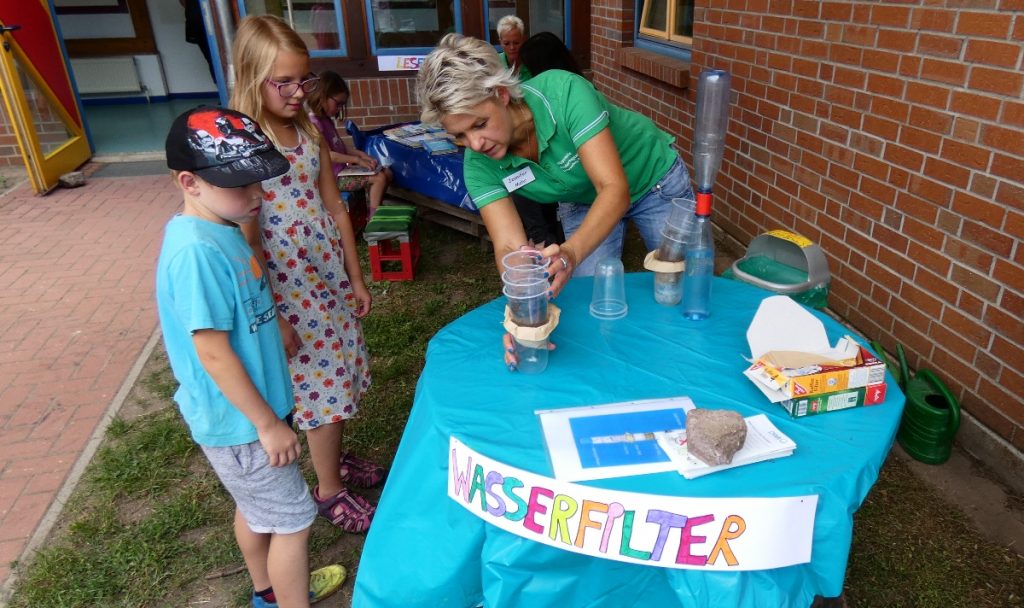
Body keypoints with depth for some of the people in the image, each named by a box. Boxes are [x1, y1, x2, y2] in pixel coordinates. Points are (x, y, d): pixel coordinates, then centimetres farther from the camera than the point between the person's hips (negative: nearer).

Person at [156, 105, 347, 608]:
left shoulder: (220, 230, 0)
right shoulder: (197, 250, -29)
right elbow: (213, 352, -26)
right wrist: (268, 423, -19)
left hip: (246, 410, 9)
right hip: (238, 419, -9)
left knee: (255, 507, 26)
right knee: (293, 519, 7)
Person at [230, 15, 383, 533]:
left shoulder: (309, 133, 4)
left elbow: (334, 207, 9)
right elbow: (246, 240, -17)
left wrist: (356, 277, 11)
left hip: (331, 275, 7)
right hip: (287, 287, -6)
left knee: (338, 376, 18)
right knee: (321, 386, 5)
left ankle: (333, 459, 42)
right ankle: (330, 490, 27)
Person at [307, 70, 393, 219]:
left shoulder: (326, 120, 13)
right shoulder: (313, 123, -18)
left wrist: (361, 154, 1)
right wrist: (356, 159, -17)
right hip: (333, 177, -9)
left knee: (387, 173, 5)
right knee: (379, 178, -18)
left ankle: (376, 211, 13)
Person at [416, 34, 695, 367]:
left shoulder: (564, 91, -38)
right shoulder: (479, 164, -25)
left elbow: (615, 189, -43)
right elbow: (509, 245, -32)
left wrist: (570, 253, -60)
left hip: (653, 178, -2)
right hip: (583, 202, 3)